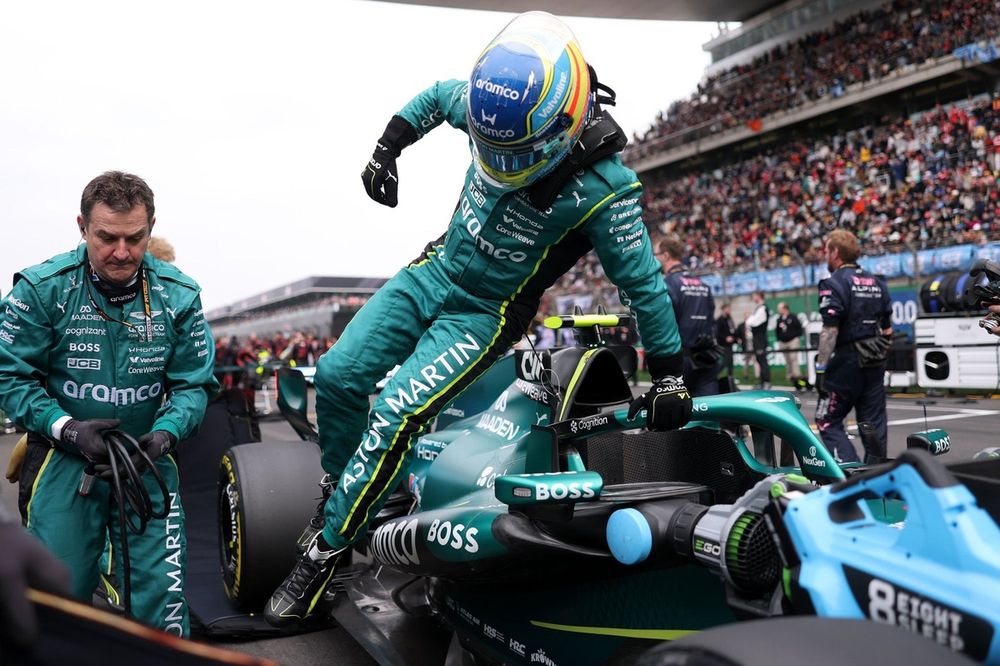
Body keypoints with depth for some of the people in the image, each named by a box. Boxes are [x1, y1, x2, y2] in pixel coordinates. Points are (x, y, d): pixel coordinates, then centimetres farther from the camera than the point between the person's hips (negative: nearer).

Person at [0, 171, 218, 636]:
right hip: (64, 458, -1)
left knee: (162, 594, 1)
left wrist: (166, 432, -18)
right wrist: (67, 428, -19)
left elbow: (194, 384, 0)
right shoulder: (41, 289, -9)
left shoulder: (178, 295, -4)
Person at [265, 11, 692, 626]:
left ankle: (325, 555, -1)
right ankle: (337, 492, 26)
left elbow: (642, 281, -15)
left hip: (489, 313, -6)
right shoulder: (491, 107, -13)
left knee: (395, 414, -20)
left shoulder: (606, 187, -26)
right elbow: (435, 97, 12)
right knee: (337, 376, 0)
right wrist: (387, 148, 10)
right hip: (434, 270, 6)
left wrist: (670, 373, -9)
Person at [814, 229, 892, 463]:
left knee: (828, 421, -1)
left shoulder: (834, 283, -11)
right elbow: (887, 329, 16)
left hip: (846, 361, -7)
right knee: (874, 423, 11)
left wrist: (820, 369, -17)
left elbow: (830, 331, -18)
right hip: (874, 364, 8)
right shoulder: (877, 282, 14)